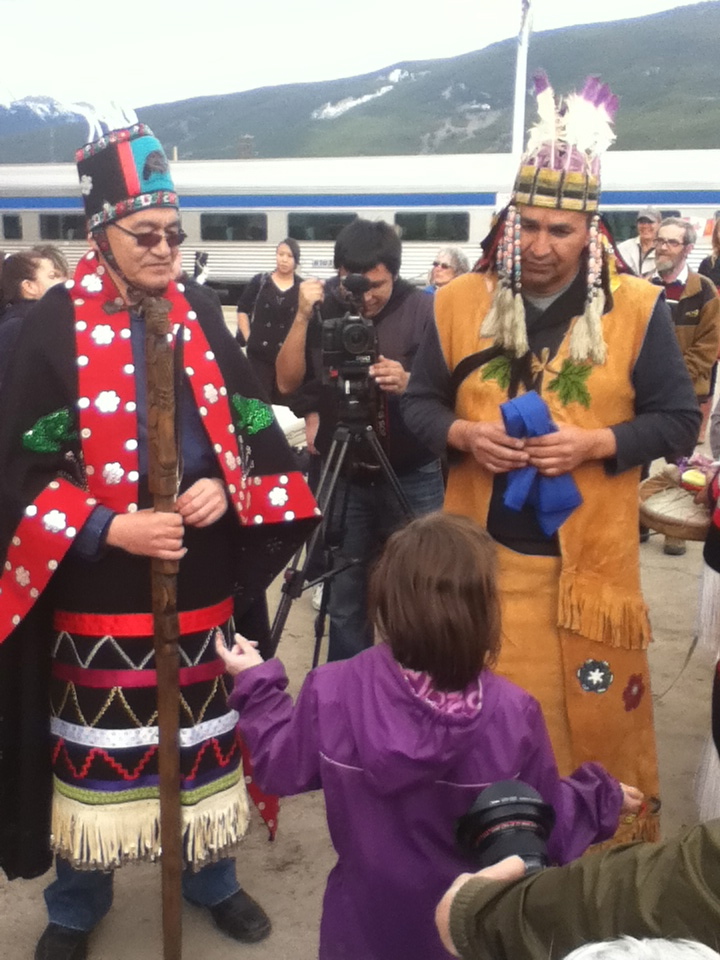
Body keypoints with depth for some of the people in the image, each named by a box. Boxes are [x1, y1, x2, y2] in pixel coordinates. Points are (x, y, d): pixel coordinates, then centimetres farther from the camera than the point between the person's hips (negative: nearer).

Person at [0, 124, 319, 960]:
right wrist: (108, 527, -19)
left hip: (201, 575, 3)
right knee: (96, 747, 11)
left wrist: (226, 488, -12)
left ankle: (211, 877, 40)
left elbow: (254, 426, 7)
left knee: (203, 734, 16)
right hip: (98, 580, -3)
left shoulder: (199, 315, 4)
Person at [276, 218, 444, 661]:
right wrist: (303, 317, -18)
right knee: (345, 600, 10)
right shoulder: (324, 306, -2)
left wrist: (408, 383, -29)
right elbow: (287, 383, -6)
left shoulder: (423, 309, -8)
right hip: (343, 476, 2)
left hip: (412, 476, -1)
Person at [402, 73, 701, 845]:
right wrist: (463, 435, -14)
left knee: (599, 716, 10)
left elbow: (679, 422, -2)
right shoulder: (460, 303, 1)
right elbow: (417, 403, 7)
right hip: (482, 551, 2)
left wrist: (596, 445, -19)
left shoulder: (635, 309, -4)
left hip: (588, 556, -1)